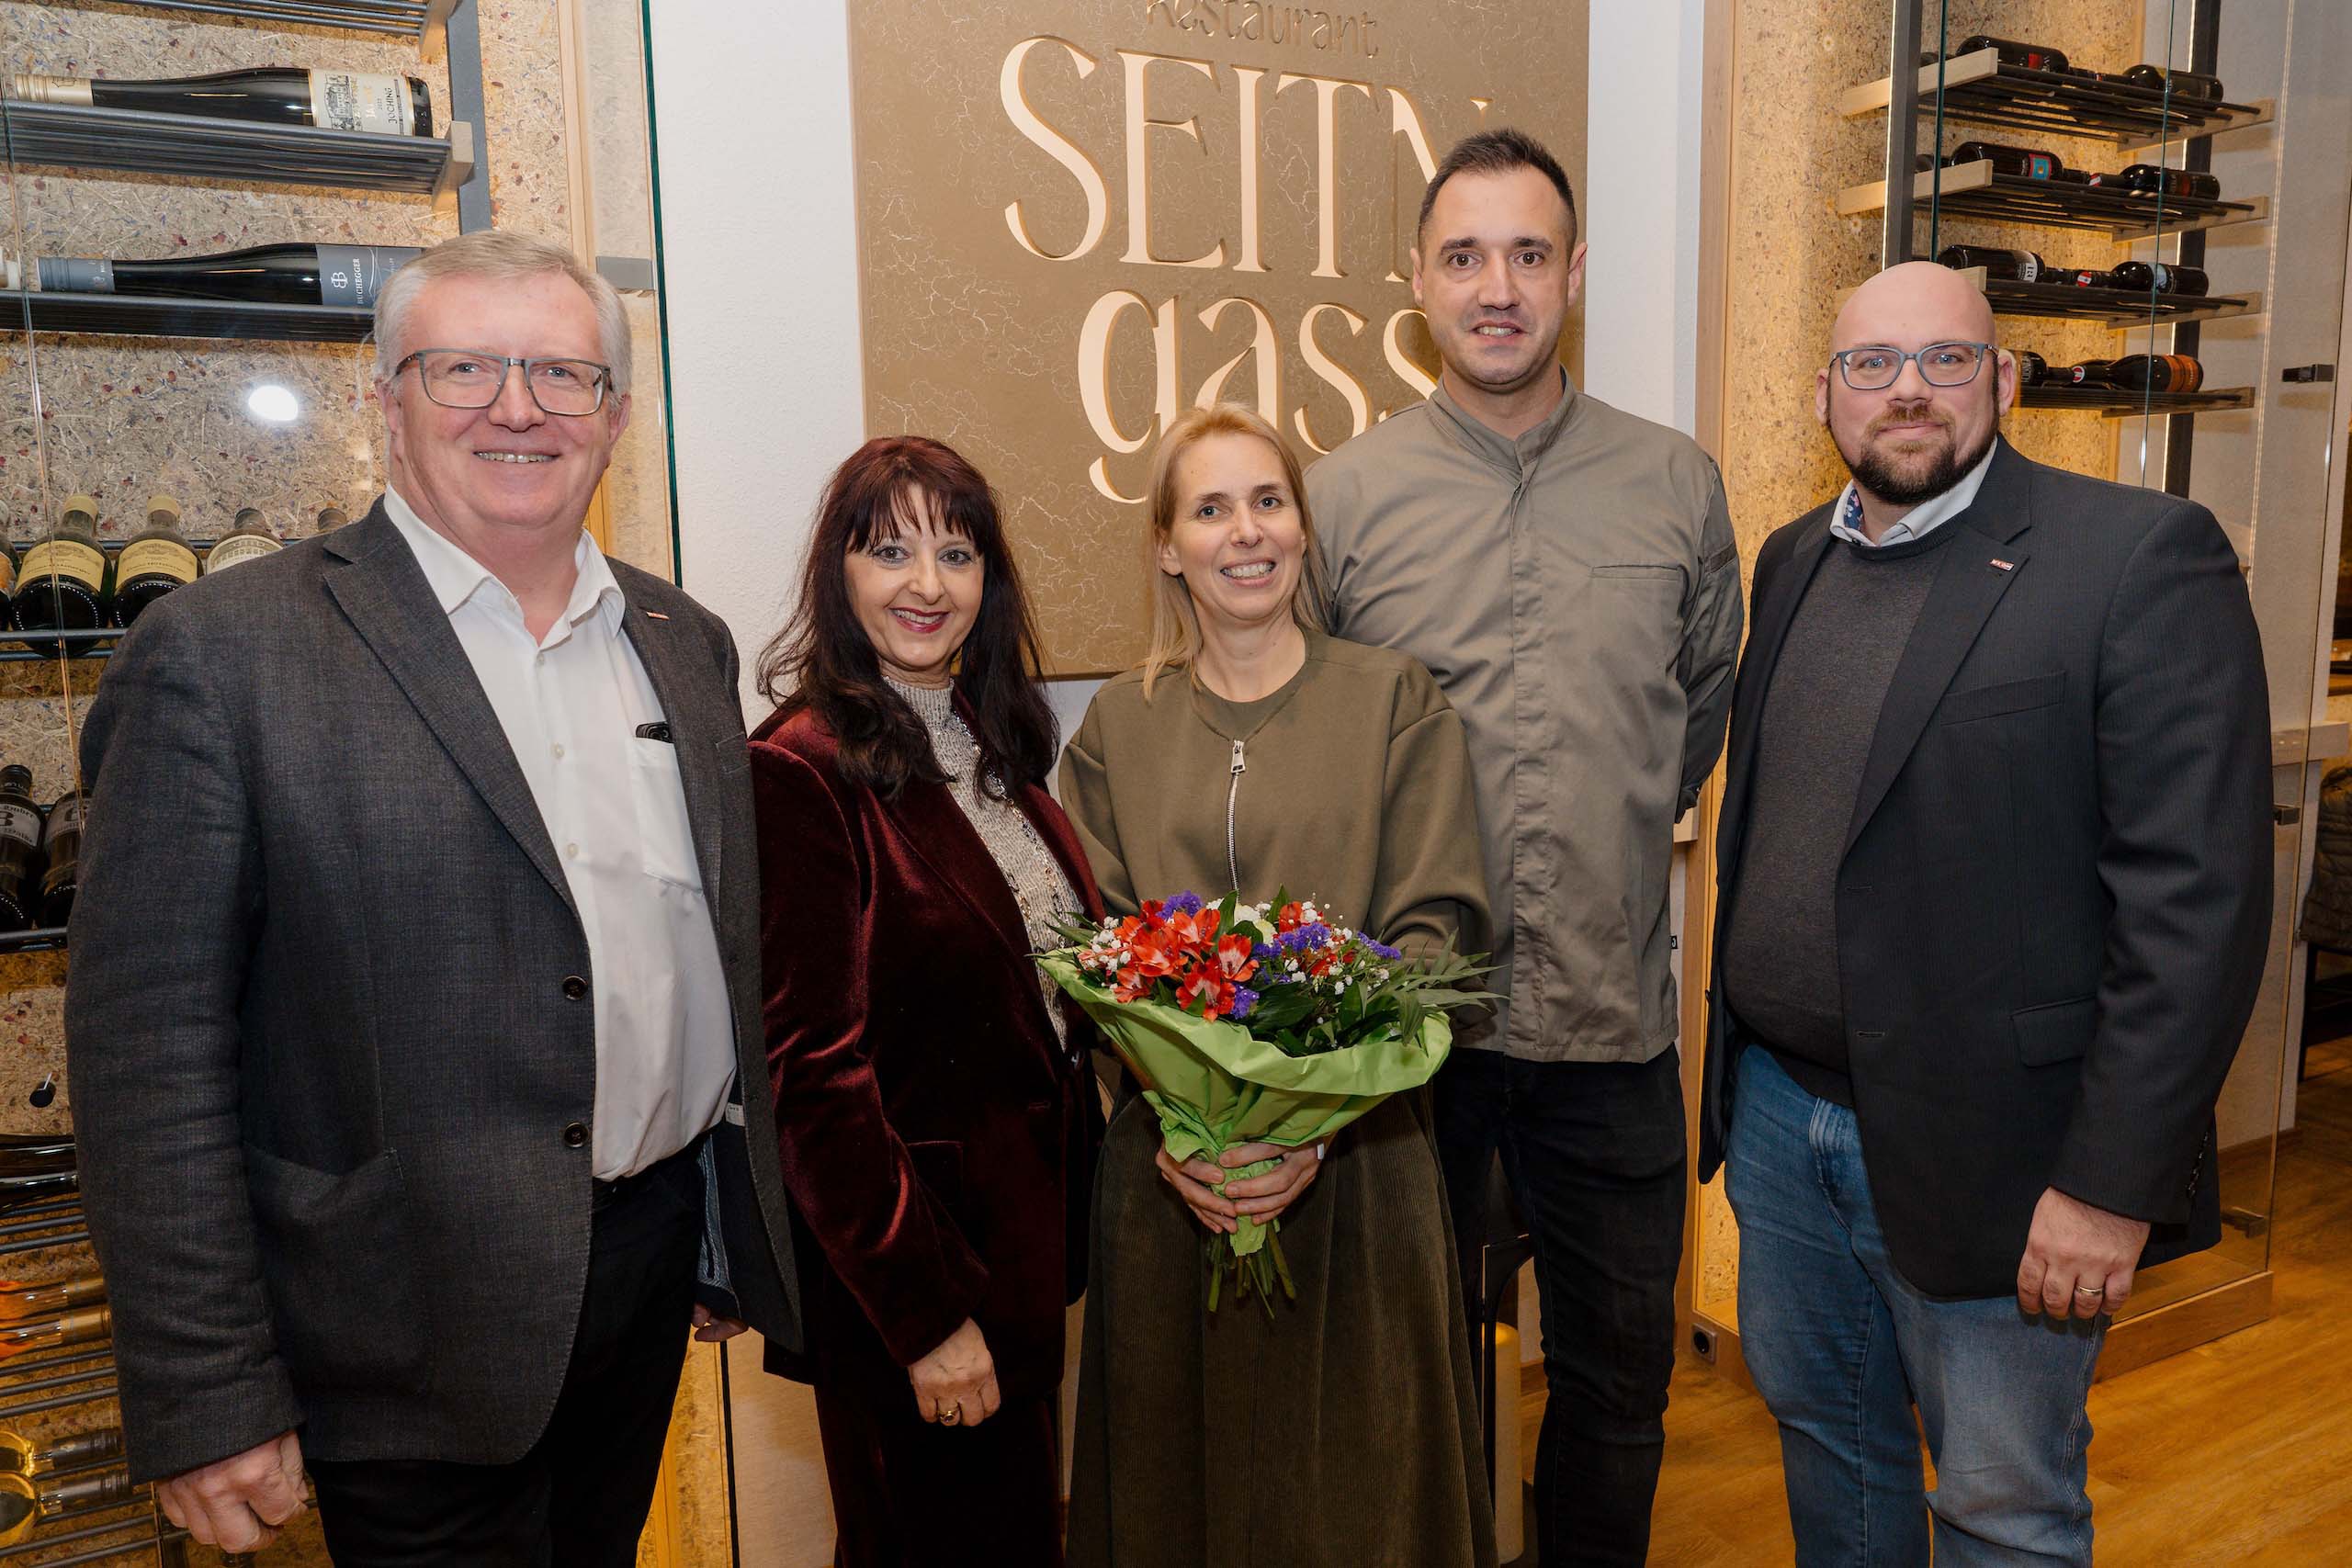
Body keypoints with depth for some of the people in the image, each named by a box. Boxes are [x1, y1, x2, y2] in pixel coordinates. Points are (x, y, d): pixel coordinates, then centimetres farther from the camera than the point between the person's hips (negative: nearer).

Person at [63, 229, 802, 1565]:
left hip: (656, 1260, 5)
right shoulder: (227, 651, -11)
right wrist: (206, 1399, -12)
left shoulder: (687, 642, 6)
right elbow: (149, 1045, -12)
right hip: (422, 1340, -5)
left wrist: (739, 1239, 14)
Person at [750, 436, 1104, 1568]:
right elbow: (817, 1071, -19)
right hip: (905, 1265, -8)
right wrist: (925, 1314, -17)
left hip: (1030, 1236, 8)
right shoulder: (802, 769, -17)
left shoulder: (994, 743, 7)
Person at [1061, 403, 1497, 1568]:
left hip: (1357, 1168, -1)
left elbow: (1434, 927, -6)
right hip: (1167, 1171, 2)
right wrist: (1173, 1123, -15)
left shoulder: (1395, 701, 1)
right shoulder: (1117, 727, 7)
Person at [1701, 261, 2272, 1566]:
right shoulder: (1793, 562, 9)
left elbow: (2196, 895, -16)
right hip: (1779, 1106, 6)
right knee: (1820, 1425, 22)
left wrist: (2114, 1185, -18)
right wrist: (1738, 1056, 12)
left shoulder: (2142, 555, -12)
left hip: (1981, 1149, -5)